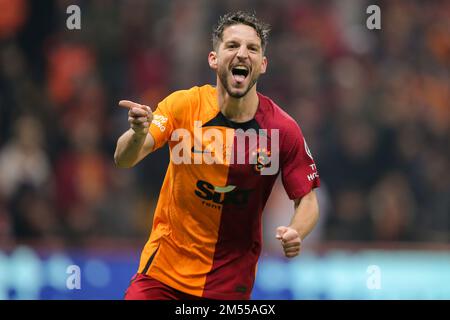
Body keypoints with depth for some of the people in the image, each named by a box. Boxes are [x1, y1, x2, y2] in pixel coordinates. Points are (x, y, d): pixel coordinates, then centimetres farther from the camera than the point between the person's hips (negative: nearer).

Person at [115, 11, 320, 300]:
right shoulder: (184, 105, -10)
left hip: (231, 281, 0)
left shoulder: (283, 129, -10)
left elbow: (307, 201, -3)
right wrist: (138, 134, -40)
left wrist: (295, 234, -25)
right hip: (164, 268, 0)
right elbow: (123, 160, -16)